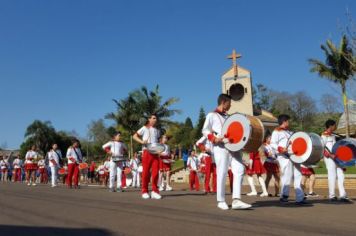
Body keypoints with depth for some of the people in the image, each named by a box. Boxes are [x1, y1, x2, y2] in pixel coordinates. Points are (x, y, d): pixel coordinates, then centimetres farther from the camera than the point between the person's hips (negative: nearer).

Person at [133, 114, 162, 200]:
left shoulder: (157, 130, 18)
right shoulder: (144, 128, 2)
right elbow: (135, 136, -1)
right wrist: (142, 141, -17)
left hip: (155, 153, 4)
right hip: (147, 152, -4)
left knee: (155, 171, -3)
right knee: (146, 172, -2)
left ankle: (155, 191, 2)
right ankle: (145, 191, 7)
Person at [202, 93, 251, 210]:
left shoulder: (228, 117, 26)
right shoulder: (212, 115, 6)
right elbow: (205, 130, -1)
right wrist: (214, 138, -17)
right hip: (221, 147, -6)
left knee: (240, 170, -8)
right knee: (222, 173, -4)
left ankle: (236, 200, -8)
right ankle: (221, 201, 8)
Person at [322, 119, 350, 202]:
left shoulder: (333, 135, 19)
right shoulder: (324, 135, -6)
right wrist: (330, 154, -25)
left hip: (336, 157, 8)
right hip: (329, 158, -8)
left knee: (341, 175, 3)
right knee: (332, 176, -6)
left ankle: (342, 195, 4)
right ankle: (332, 196, 2)